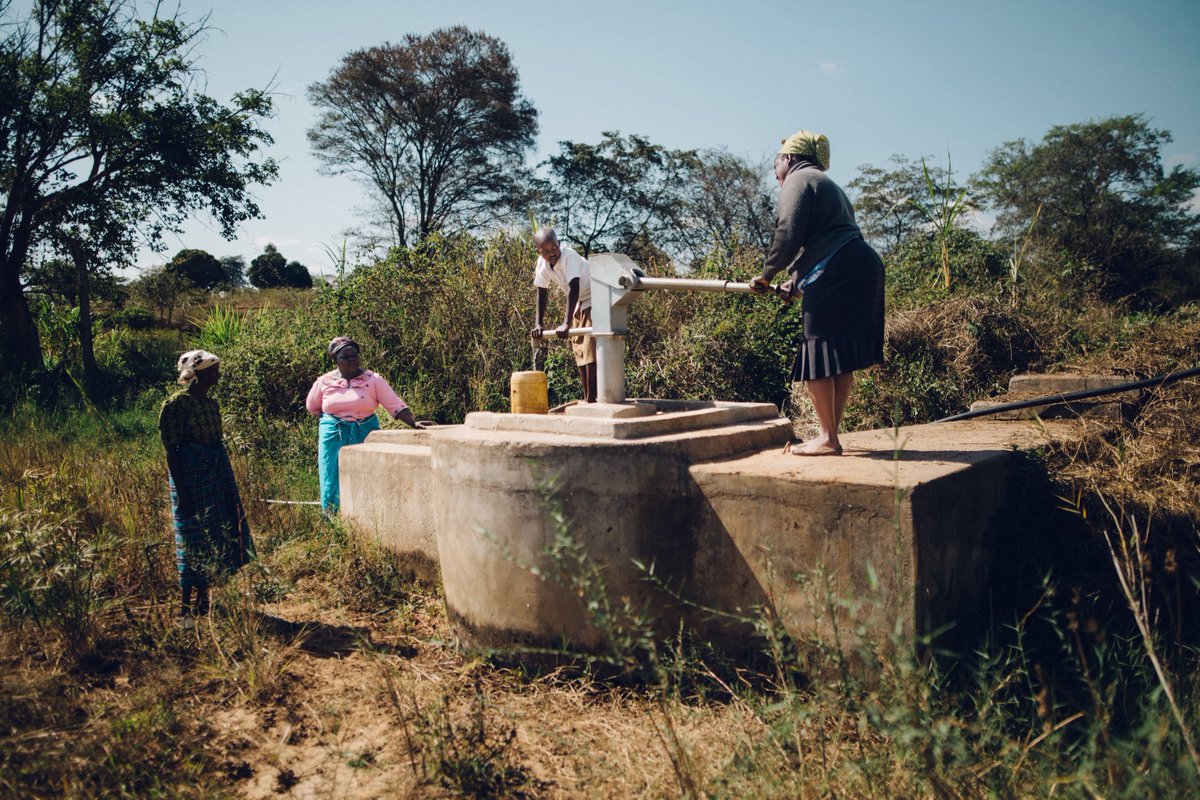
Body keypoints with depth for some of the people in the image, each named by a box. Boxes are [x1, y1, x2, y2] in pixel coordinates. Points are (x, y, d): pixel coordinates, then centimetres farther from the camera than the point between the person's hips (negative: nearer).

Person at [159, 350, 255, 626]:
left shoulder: (211, 403, 11)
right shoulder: (176, 404, -12)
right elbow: (171, 451, -14)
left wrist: (227, 482, 17)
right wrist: (182, 493, -18)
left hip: (218, 473, 8)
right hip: (190, 476, -8)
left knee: (217, 536, 10)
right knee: (193, 540, -2)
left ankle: (204, 601, 22)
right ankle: (185, 608, 9)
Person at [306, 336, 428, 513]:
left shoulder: (373, 380, -4)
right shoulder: (324, 382, 1)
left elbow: (396, 405, -10)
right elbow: (312, 407, 18)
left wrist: (414, 424, -23)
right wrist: (333, 419, 7)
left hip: (365, 435, -1)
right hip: (334, 437, 1)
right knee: (333, 483, 3)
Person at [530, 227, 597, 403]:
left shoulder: (569, 256, -31)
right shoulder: (542, 263, -11)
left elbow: (574, 289, -39)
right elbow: (541, 292, -3)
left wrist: (566, 323, -45)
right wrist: (538, 324, -9)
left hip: (594, 301, -8)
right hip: (578, 305, 8)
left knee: (590, 353, -15)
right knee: (579, 353, 12)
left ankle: (591, 400, -14)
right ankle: (587, 399, 22)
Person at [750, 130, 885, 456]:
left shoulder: (798, 179, 1)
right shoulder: (827, 184, 32)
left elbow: (789, 234, -12)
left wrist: (767, 273, 1)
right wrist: (798, 281, 25)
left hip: (835, 275, -10)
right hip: (861, 268, 10)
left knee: (820, 358, -8)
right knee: (840, 360, 10)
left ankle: (828, 439, -8)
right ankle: (831, 435, 14)